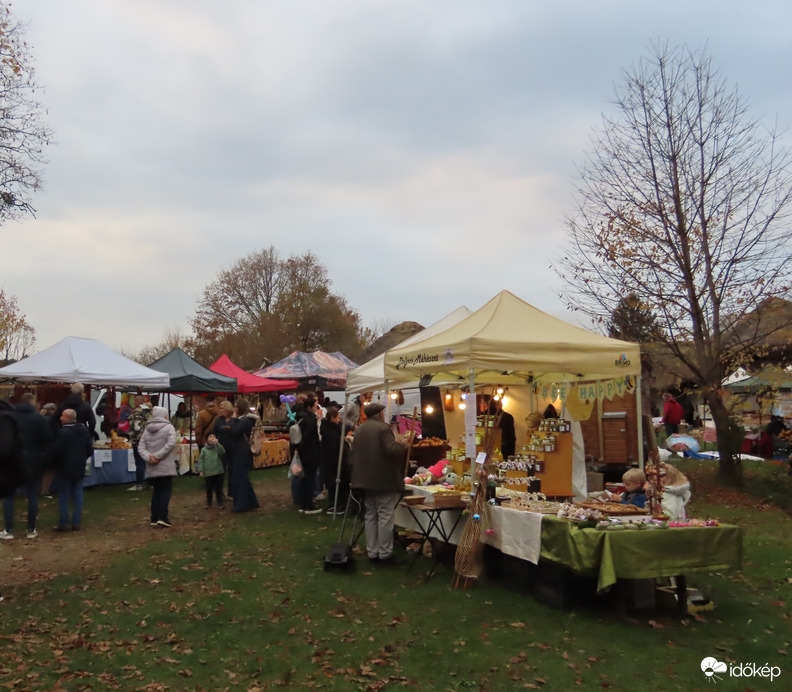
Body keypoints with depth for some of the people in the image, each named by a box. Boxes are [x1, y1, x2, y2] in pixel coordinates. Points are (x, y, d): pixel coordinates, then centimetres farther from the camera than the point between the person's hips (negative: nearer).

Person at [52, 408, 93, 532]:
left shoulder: (64, 432, -18)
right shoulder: (84, 430, 5)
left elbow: (57, 452, -19)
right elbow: (90, 450, 8)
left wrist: (55, 462, -1)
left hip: (65, 469, -6)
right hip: (79, 469, 6)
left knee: (63, 496, 3)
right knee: (77, 496, 10)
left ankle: (63, 523, 7)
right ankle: (76, 523, 13)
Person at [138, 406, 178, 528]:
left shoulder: (147, 429, 11)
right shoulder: (169, 427, -5)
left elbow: (141, 447, 2)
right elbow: (171, 443, -20)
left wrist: (149, 457, -10)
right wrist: (158, 456, -18)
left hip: (151, 468, 5)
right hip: (165, 467, -5)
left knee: (156, 491, 15)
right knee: (166, 491, 1)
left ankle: (154, 518, 13)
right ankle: (162, 517, -9)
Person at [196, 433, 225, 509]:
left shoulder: (218, 447, 2)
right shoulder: (204, 450, 0)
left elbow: (223, 452, -18)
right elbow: (200, 460, 0)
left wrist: (217, 444, -22)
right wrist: (200, 470, -8)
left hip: (218, 472, 0)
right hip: (208, 473, 0)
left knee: (218, 488, 5)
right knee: (209, 489, 9)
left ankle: (220, 503, 15)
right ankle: (208, 503, 21)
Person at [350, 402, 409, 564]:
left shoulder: (359, 430, 12)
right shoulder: (383, 428, -12)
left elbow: (355, 454, 17)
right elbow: (392, 450, -23)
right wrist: (403, 445, -4)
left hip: (365, 479, 8)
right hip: (384, 480, -7)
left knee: (370, 516, 12)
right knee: (385, 517, -1)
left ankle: (372, 552, 16)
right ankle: (385, 553, 2)